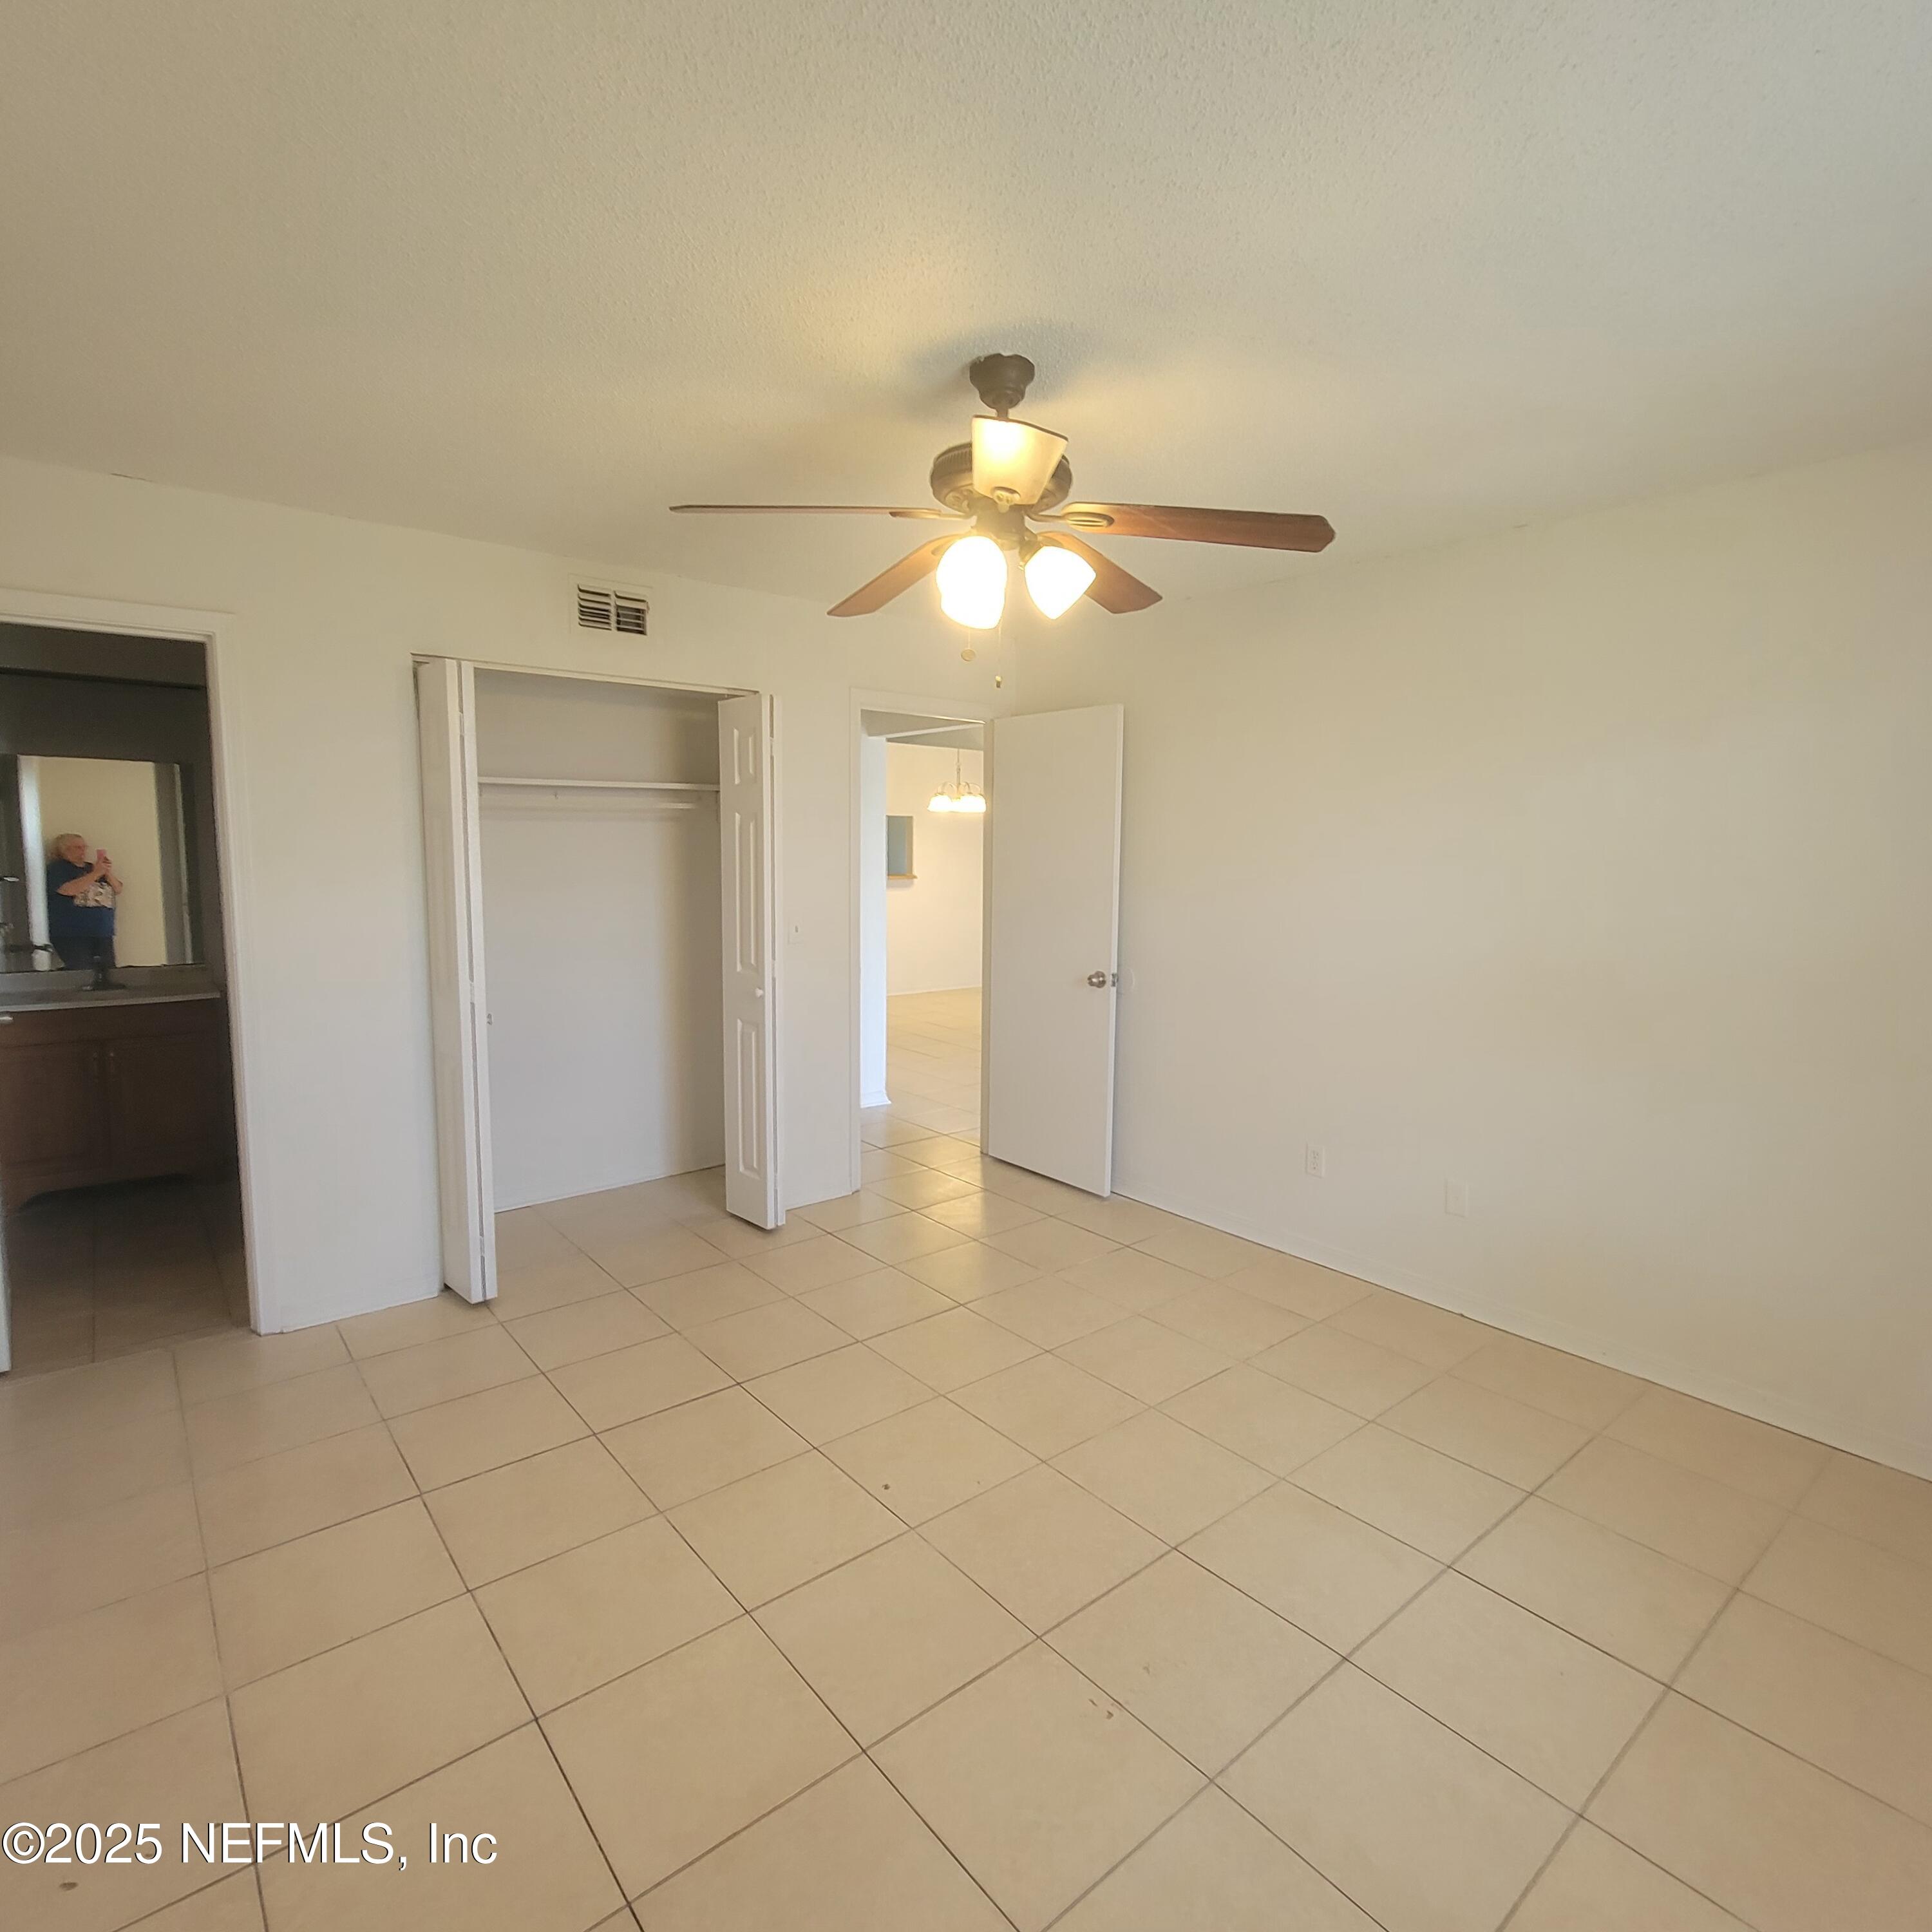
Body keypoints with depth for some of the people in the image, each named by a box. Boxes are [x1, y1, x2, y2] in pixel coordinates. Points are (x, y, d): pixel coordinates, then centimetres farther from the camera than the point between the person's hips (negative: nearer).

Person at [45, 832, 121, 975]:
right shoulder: (57, 868, 4)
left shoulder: (91, 868, 21)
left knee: (108, 973, -3)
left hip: (103, 934, 6)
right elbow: (69, 890, -15)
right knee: (84, 977, -17)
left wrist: (108, 874, -2)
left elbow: (118, 891, 15)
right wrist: (96, 874, -14)